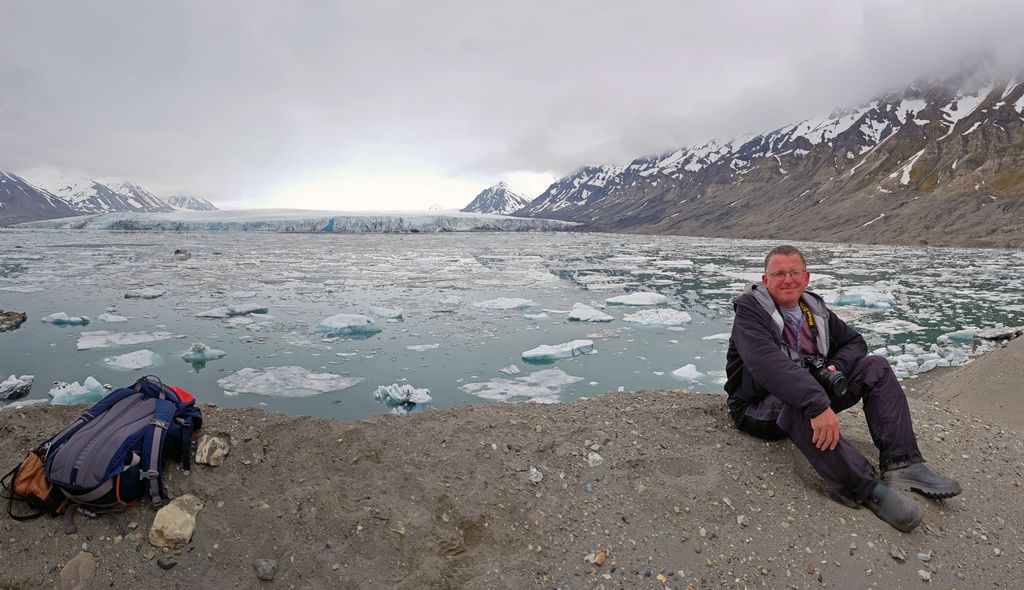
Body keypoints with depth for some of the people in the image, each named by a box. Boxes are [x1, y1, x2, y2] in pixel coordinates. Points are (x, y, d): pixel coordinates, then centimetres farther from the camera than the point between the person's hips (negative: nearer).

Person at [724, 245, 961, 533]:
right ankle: (869, 489, -36)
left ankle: (901, 465, -16)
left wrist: (836, 366, -9)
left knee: (875, 367, -6)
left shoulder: (814, 308, 8)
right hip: (762, 408, -7)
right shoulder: (750, 311, -17)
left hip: (814, 391, 7)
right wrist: (818, 405, -44)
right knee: (800, 400, -39)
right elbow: (768, 363, -33)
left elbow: (855, 341, 15)